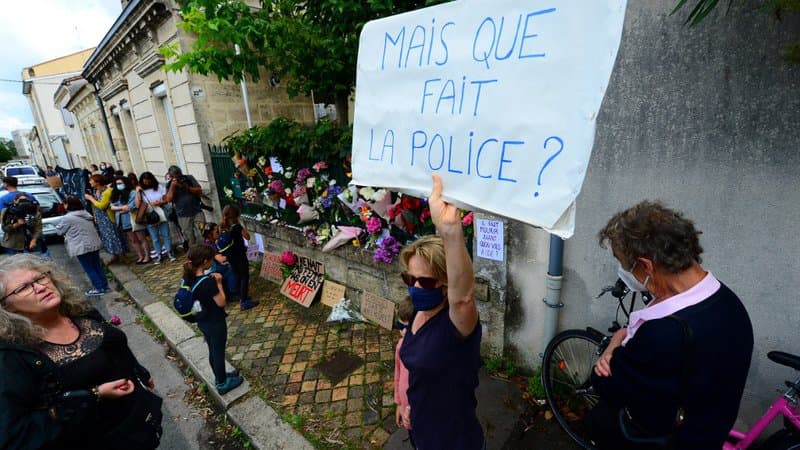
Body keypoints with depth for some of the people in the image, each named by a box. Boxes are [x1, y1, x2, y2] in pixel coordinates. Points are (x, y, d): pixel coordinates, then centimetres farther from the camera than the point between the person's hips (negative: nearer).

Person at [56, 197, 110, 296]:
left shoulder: (67, 218, -12)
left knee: (89, 269, 2)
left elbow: (59, 231, 0)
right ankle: (105, 286, 18)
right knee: (97, 266, 14)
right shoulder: (86, 214, 12)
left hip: (82, 247, -7)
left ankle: (99, 288, 6)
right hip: (95, 244, 7)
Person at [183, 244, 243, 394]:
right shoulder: (208, 281, -32)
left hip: (203, 321, 8)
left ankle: (219, 377, 46)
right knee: (219, 353, 12)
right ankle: (222, 384, 32)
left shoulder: (190, 278, -6)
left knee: (212, 351, 25)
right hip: (215, 323, -8)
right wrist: (219, 283, -18)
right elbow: (221, 302, -21)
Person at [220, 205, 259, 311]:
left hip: (230, 256, 7)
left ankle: (241, 297, 31)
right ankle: (244, 302, 3)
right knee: (245, 277, 2)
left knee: (237, 276, 19)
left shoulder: (224, 227, 0)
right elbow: (248, 237, -12)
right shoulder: (237, 226, -20)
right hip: (239, 255, -7)